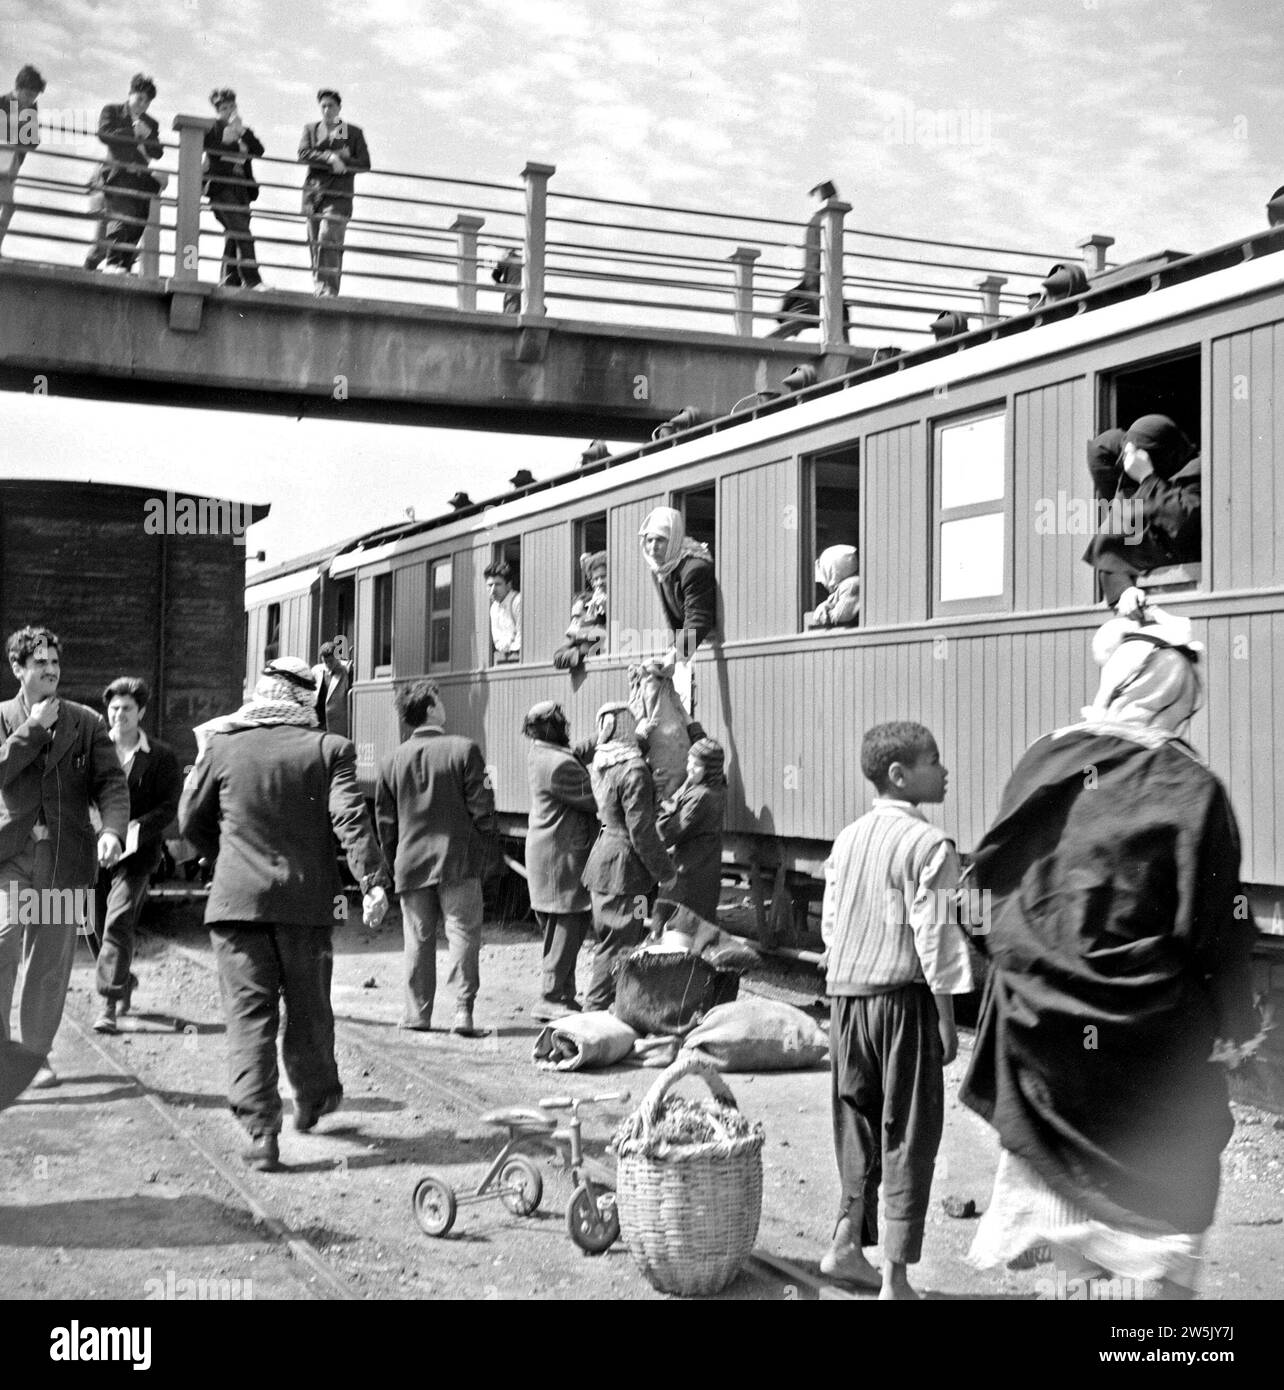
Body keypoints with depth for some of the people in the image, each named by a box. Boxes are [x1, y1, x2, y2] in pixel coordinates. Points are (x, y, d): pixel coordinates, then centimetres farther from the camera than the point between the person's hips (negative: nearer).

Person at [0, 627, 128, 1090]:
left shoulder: (86, 722, 10)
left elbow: (111, 782, 1)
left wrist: (112, 829, -16)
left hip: (66, 857, 1)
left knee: (50, 963, 5)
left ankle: (38, 1054, 20)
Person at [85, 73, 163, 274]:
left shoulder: (151, 124, 23)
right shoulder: (112, 112, 12)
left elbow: (158, 153, 13)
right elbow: (104, 134, -6)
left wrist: (147, 136, -5)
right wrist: (134, 134, -7)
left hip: (141, 177, 5)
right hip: (118, 173, -5)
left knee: (137, 224, -5)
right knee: (120, 216, -23)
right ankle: (114, 262, -26)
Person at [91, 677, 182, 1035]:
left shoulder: (161, 757, 1)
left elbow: (170, 806, -3)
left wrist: (137, 828, -18)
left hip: (135, 854, -4)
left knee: (117, 925, -15)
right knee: (100, 928, 13)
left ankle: (109, 1005, -11)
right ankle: (124, 980, 39)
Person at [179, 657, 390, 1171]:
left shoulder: (221, 747, 1)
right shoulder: (328, 749, -4)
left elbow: (190, 821, 10)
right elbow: (351, 819, -14)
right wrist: (373, 882, -16)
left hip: (237, 898, 0)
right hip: (306, 899, 0)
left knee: (249, 1014, 1)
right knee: (308, 1007, 18)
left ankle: (260, 1129, -6)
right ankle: (313, 1099, 36)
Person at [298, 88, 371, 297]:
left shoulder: (354, 132, 10)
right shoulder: (310, 129, 13)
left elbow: (365, 164, 3)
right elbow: (303, 155, -4)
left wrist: (341, 162, -9)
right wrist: (330, 158, -16)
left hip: (339, 195, -3)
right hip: (313, 193, 3)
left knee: (328, 240, -18)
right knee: (315, 242, 3)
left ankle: (328, 288, -19)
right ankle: (318, 287, 11)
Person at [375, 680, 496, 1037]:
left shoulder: (392, 760, 4)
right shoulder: (463, 749, -7)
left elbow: (385, 820, 9)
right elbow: (481, 808, -7)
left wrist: (395, 864, 18)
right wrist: (481, 852, 3)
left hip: (411, 863, 3)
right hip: (458, 860, -3)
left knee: (418, 938, 11)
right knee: (463, 933, 1)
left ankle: (417, 1012, 14)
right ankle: (463, 1010, -6)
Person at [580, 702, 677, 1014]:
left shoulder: (598, 767, 7)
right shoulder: (634, 771, -18)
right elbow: (641, 832, -18)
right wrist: (665, 872, -8)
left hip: (601, 856, 9)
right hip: (622, 863, -9)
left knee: (610, 939, 17)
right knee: (618, 944, -1)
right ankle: (597, 1008, 3)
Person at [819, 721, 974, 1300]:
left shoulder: (847, 839, 8)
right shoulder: (927, 844, -13)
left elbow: (830, 923, 12)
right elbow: (934, 938, -15)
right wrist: (947, 1019, -9)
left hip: (845, 996, 7)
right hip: (903, 997, -6)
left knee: (858, 1122, 19)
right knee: (907, 1135, 2)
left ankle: (846, 1245, 26)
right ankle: (895, 1277, 4)